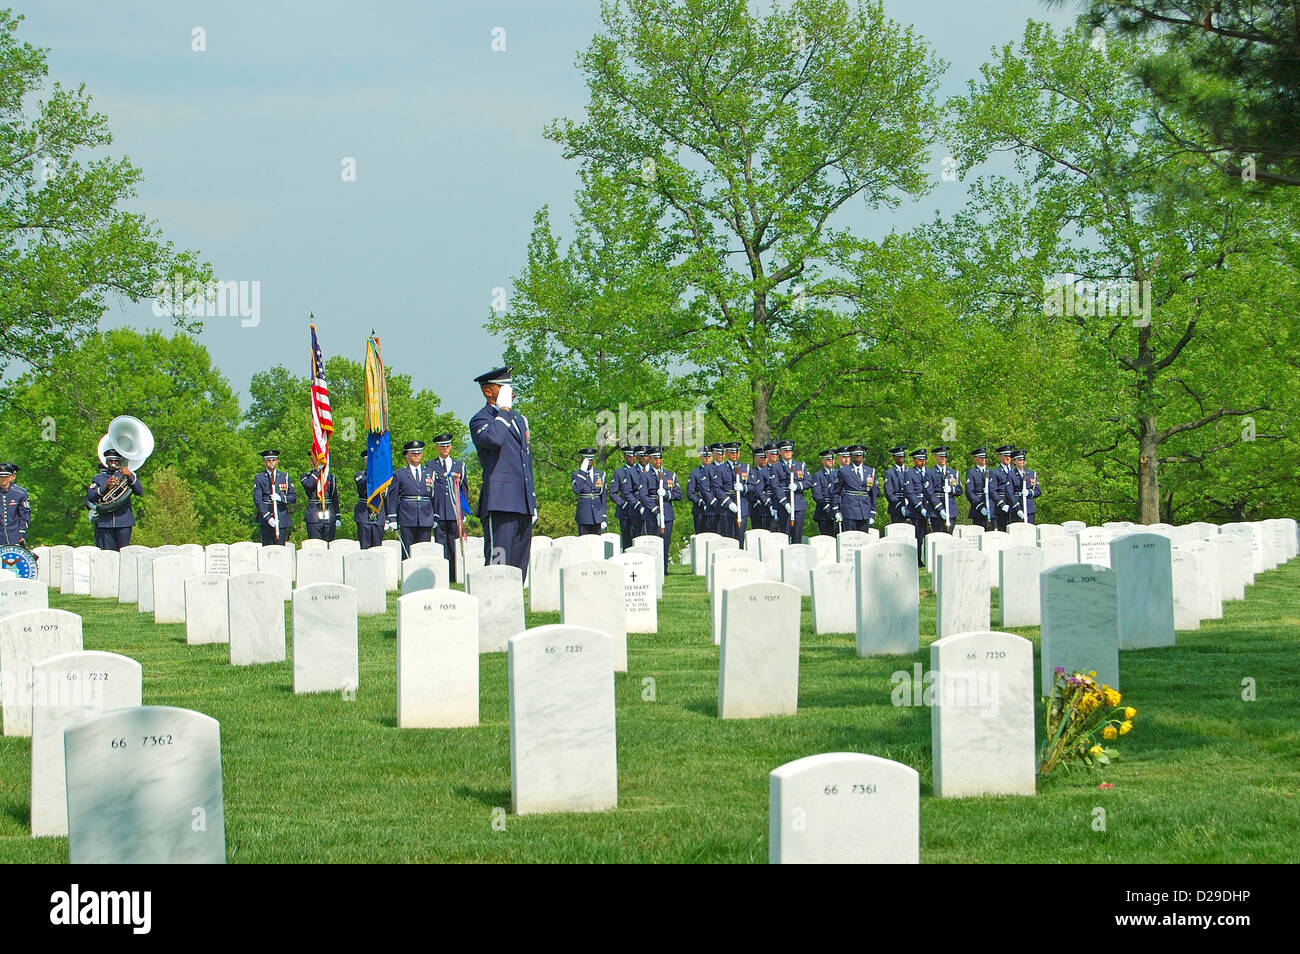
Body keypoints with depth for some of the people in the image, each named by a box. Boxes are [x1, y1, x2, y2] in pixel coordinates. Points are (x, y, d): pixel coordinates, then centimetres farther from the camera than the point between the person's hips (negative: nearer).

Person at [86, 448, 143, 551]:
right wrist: (105, 487, -13)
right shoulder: (98, 478, 17)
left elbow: (140, 492, 1)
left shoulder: (125, 477, 17)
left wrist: (130, 476, -12)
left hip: (124, 521, 0)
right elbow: (90, 497, 1)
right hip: (105, 522, 0)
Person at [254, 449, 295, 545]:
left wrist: (281, 498, -11)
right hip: (265, 519, -2)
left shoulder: (284, 477, 14)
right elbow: (257, 500, -3)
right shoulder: (259, 478, 5)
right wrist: (267, 517, -14)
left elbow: (294, 497, 10)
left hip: (282, 518, 2)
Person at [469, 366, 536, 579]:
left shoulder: (519, 419, 23)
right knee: (498, 561, -13)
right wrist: (503, 410, -12)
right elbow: (493, 438, -26)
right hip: (500, 503, -8)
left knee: (519, 565, 7)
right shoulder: (480, 420, -3)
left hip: (523, 505, 8)